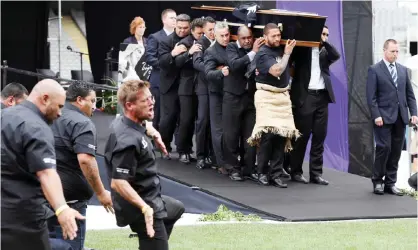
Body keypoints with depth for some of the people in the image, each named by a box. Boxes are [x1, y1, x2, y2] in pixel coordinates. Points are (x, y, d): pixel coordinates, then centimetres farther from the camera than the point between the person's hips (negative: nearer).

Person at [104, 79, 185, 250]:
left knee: (177, 208, 36)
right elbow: (118, 182, -37)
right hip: (140, 208, -11)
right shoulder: (129, 141, -31)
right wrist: (144, 208, -44)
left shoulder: (121, 123, 1)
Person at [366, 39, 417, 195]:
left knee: (396, 151, 4)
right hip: (384, 117, -5)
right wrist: (376, 116, -15)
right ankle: (377, 181, 5)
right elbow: (371, 96, -6)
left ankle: (390, 183, 10)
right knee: (384, 148, -10)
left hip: (400, 117, 5)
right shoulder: (374, 70, -1)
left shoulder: (403, 70, 14)